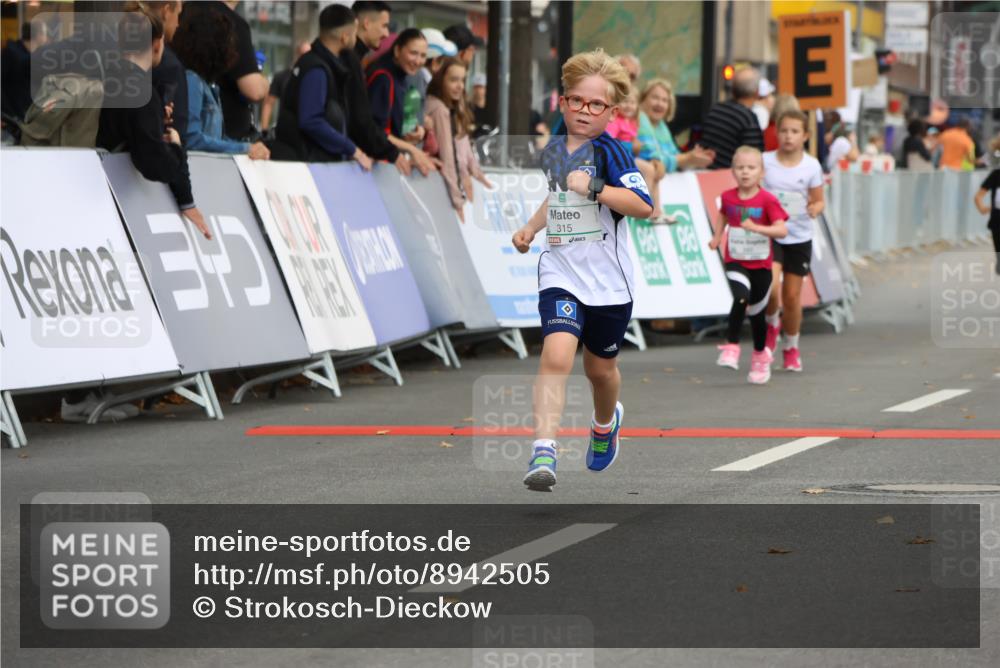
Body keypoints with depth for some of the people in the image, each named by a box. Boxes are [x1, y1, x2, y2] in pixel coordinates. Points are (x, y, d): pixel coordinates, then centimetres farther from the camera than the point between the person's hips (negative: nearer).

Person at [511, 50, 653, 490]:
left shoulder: (609, 151, -12)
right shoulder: (552, 151, 8)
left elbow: (643, 206, -25)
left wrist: (594, 189, -34)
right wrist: (532, 227, 16)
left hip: (608, 280, -3)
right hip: (560, 275, 3)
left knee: (600, 367, 15)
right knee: (556, 354, -20)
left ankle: (605, 423, 49)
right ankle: (544, 451, -25)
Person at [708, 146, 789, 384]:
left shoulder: (768, 200, -11)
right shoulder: (728, 197, 0)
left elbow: (782, 230, -20)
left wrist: (756, 228, -31)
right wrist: (717, 236, 13)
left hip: (761, 264, 0)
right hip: (735, 261, 1)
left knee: (756, 311, 11)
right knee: (741, 297, -29)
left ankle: (760, 356, 34)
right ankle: (731, 347, -21)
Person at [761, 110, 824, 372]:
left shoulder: (811, 166, -2)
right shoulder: (765, 161, -3)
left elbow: (819, 201, 4)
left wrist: (814, 209, -18)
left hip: (799, 238, 1)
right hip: (770, 235, -1)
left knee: (792, 296, 5)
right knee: (771, 286, -21)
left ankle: (791, 348, 25)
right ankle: (772, 323, 12)